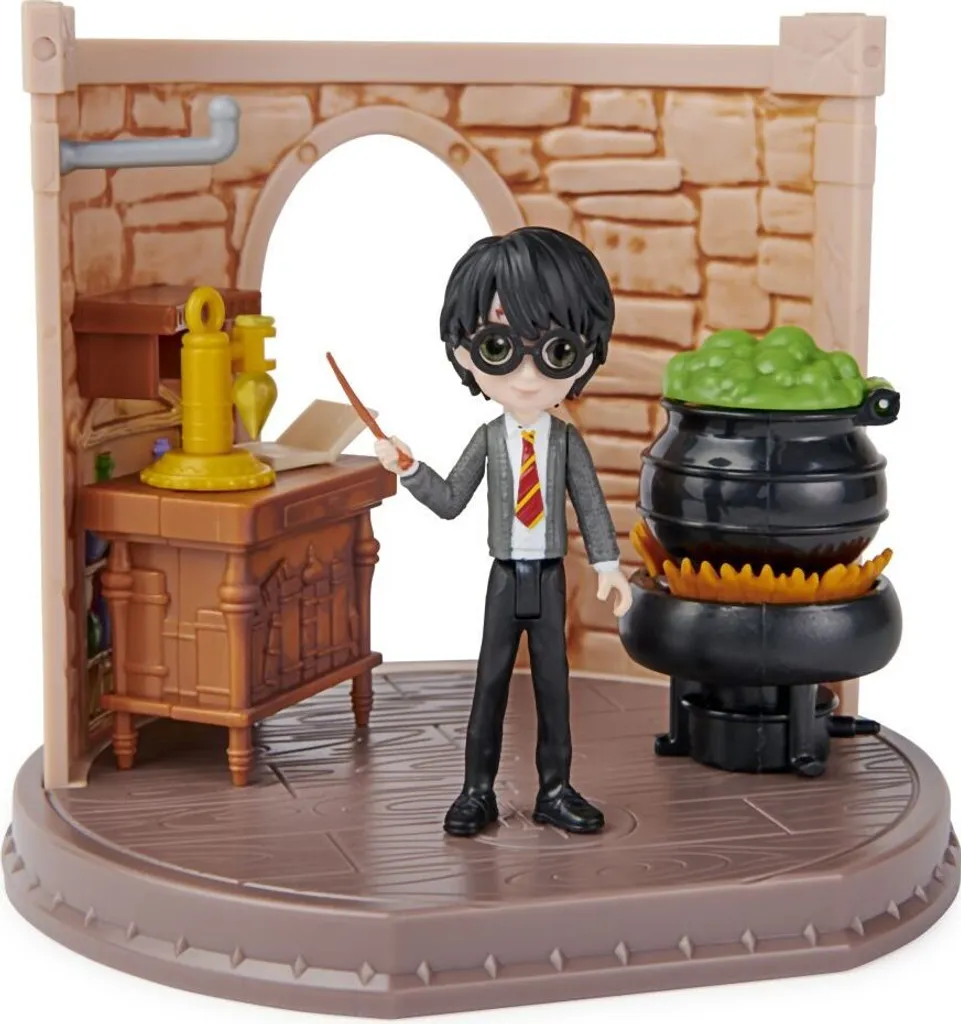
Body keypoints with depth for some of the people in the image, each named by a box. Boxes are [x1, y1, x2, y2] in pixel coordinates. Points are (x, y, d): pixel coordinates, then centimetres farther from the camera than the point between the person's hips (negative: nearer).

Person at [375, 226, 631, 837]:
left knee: (554, 680, 6)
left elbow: (591, 504, 0)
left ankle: (556, 791, 16)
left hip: (549, 576, 0)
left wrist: (609, 565, -3)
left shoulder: (566, 440, -5)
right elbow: (451, 502, 3)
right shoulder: (489, 439, -4)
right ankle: (478, 793, 13)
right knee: (492, 680, 5)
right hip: (505, 576, 0)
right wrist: (408, 468, -8)